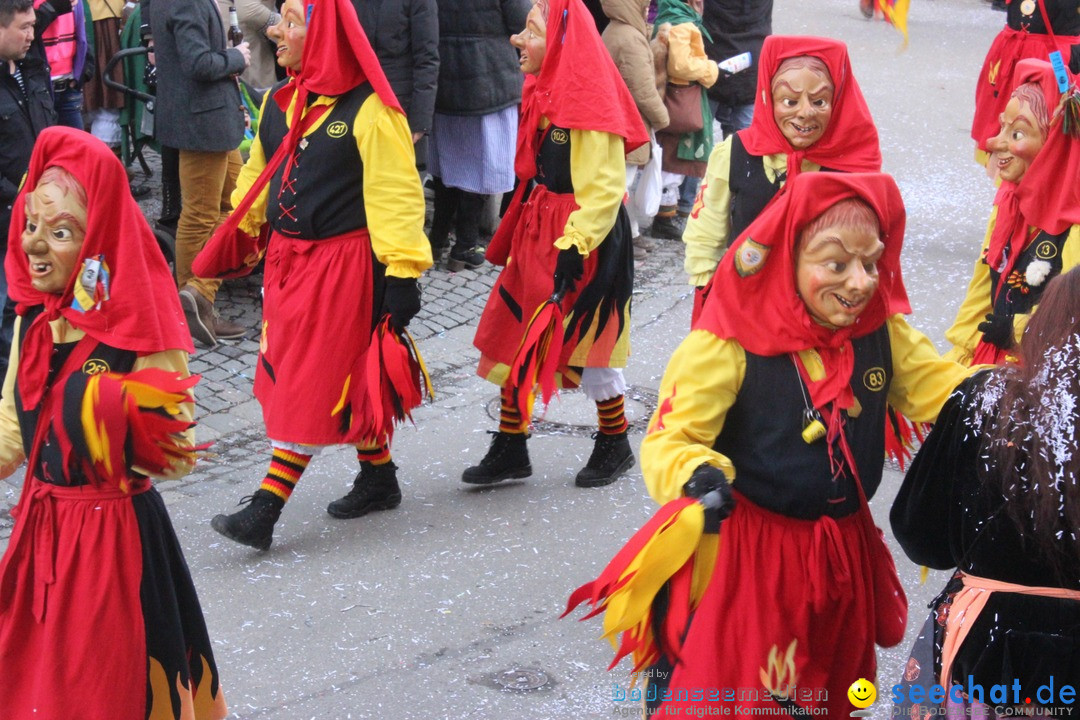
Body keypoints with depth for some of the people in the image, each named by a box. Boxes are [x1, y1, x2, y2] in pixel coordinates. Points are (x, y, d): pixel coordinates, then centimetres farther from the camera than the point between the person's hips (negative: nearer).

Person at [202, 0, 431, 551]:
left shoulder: (367, 110, -16)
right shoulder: (277, 103, 7)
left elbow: (395, 194, -18)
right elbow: (257, 179, 18)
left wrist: (401, 271, -22)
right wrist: (229, 247, 17)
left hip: (342, 266, -7)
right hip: (287, 258, 7)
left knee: (317, 385, -3)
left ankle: (266, 507, -4)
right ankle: (378, 477, 31)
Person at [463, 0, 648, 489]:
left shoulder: (590, 107, -20)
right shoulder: (542, 96, 7)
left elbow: (604, 190, -22)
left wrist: (573, 246, -25)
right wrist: (515, 241, 19)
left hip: (585, 243, -9)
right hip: (538, 233, 9)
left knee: (588, 344, 5)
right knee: (511, 337, 9)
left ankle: (615, 445, 24)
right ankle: (510, 449, 19)